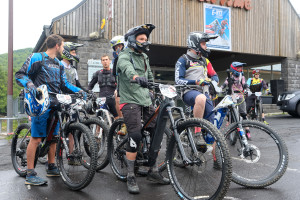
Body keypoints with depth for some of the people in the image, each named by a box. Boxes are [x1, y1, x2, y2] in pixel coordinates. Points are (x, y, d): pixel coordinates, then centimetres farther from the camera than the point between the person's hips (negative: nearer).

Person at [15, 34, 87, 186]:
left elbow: (64, 84, 17)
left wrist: (79, 90, 3)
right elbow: (20, 75, -6)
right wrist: (30, 85, -25)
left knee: (53, 136, 11)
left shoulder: (59, 64, 19)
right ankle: (30, 174, 0)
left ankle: (51, 167, 23)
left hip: (55, 105, 7)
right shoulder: (37, 58, -2)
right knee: (36, 138, -7)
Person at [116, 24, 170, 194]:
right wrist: (137, 78, -49)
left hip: (146, 100, 7)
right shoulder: (125, 56, -4)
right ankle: (131, 177, -2)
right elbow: (127, 69, -29)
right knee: (135, 136, -15)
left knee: (156, 133, 3)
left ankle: (154, 171, 17)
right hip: (130, 100, -7)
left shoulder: (144, 57, 21)